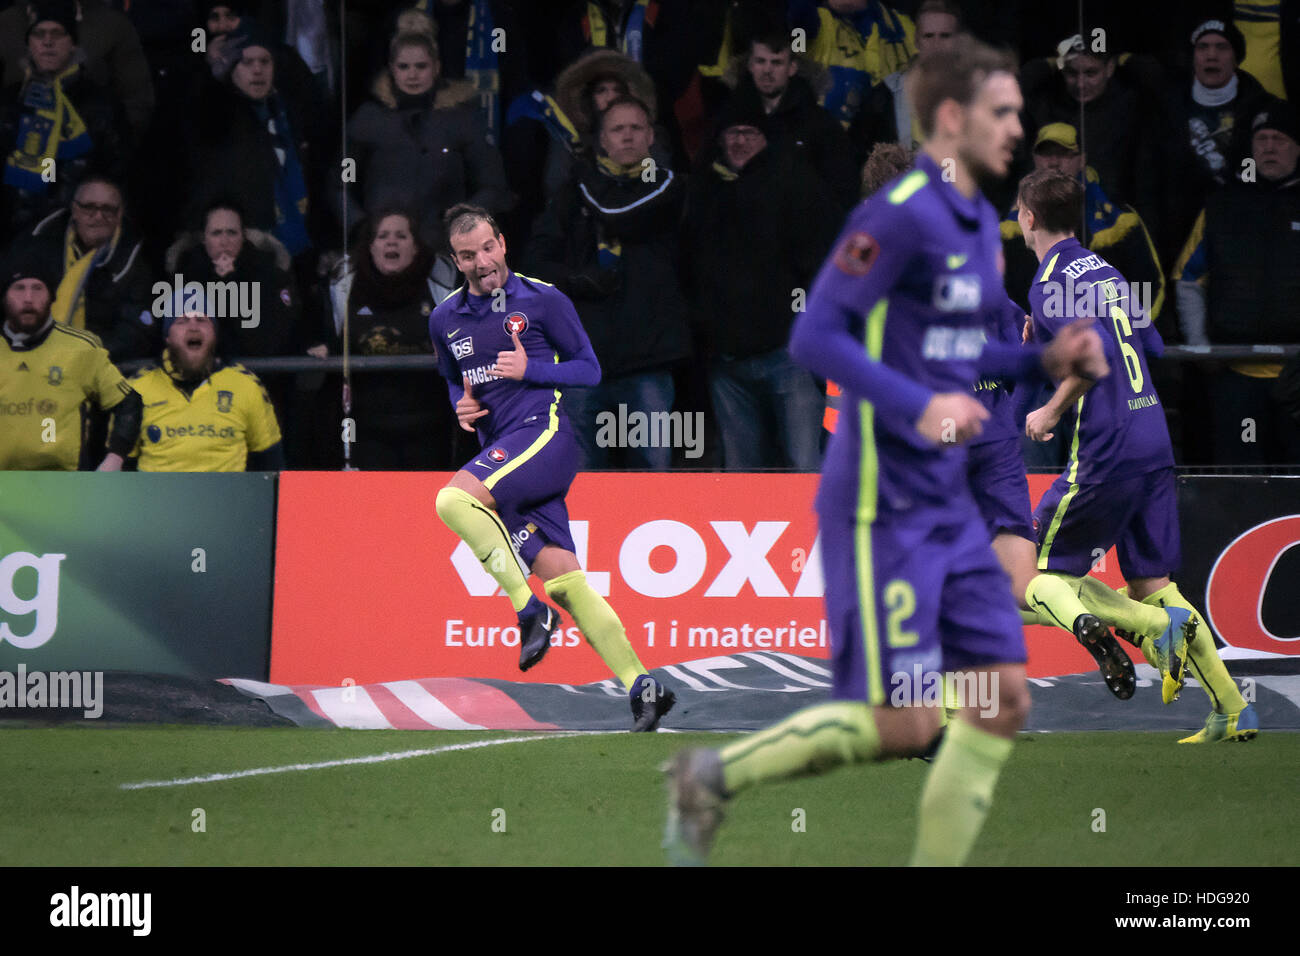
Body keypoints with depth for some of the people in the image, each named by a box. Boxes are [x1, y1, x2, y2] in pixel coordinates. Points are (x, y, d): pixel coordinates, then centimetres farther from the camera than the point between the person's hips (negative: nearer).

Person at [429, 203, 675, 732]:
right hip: (501, 457, 6)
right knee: (561, 577, -2)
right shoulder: (445, 320, 14)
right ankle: (640, 685, -2)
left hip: (544, 434, -6)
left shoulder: (543, 300, -1)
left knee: (454, 499, -28)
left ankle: (529, 610, -20)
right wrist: (461, 404, 7)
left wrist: (529, 370, -12)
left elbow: (589, 369, 2)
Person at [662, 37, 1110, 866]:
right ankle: (713, 779, 10)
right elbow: (816, 337, -19)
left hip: (949, 508, 9)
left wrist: (1045, 359, 9)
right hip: (883, 508, -9)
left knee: (1003, 698, 2)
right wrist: (919, 407, -28)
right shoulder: (900, 215, -15)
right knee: (903, 726, -8)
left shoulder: (980, 222, 14)